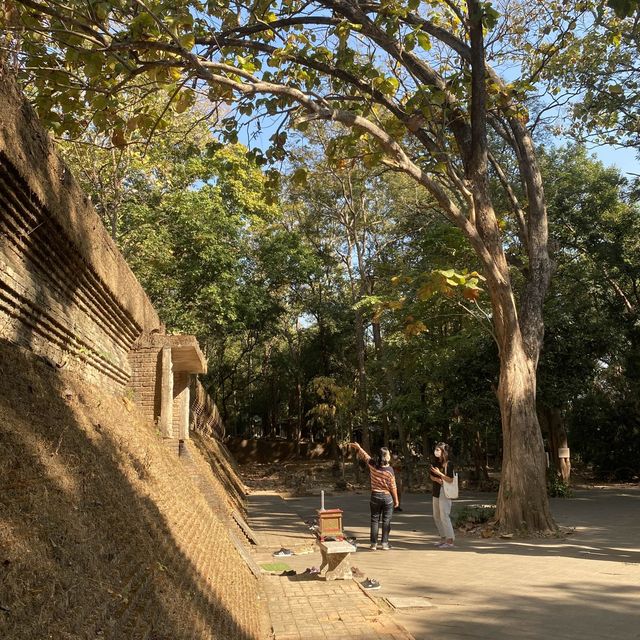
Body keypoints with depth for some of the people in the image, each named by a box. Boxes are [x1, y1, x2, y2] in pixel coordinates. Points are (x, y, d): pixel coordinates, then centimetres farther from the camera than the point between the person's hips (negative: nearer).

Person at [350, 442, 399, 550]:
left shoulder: (372, 465, -9)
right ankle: (385, 544, 11)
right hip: (387, 497, -2)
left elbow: (365, 456, 9)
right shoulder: (389, 469, -15)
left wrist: (358, 447, 26)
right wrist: (396, 500, 3)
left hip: (375, 496, 3)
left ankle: (374, 544, 12)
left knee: (374, 520, 11)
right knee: (386, 521, 8)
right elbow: (393, 486, -8)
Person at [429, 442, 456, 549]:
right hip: (436, 492, 8)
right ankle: (443, 538, 24)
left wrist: (439, 473, -22)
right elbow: (431, 476, 10)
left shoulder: (449, 464, -13)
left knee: (444, 516, -7)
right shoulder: (436, 462, 9)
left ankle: (450, 540, 1)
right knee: (436, 516, 13)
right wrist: (436, 479, -10)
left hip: (445, 492, -8)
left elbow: (451, 480, -15)